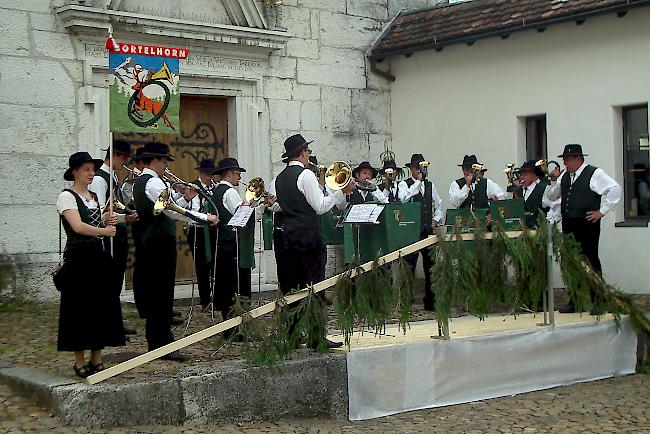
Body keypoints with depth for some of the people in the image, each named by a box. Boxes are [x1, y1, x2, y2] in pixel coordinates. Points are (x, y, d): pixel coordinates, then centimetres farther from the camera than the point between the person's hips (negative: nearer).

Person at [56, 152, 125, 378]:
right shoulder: (67, 197, -8)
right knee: (79, 307, -3)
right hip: (78, 256, -7)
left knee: (102, 306, 6)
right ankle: (79, 362, 6)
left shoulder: (94, 196, 15)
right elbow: (78, 227, -22)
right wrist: (104, 230, -29)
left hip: (98, 255, 7)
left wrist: (108, 223, 2)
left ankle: (96, 359, 14)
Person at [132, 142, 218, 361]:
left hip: (150, 243, 11)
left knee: (154, 294, 13)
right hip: (160, 244, -11)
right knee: (163, 294, -8)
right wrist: (205, 217, -19)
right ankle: (163, 344, -6)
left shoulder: (140, 182, 18)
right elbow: (172, 211, -23)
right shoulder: (153, 182, -14)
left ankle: (155, 342, 19)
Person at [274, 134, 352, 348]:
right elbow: (320, 207, -15)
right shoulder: (305, 175, -11)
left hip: (289, 235, 8)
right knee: (314, 284, -6)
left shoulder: (280, 178, 13)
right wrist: (342, 192, -8)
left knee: (293, 283, 12)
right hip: (309, 236, -8)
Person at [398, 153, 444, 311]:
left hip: (428, 230, 5)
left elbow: (439, 204, 24)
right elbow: (404, 198, -22)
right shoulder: (404, 184, -1)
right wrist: (418, 181, -18)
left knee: (430, 265, 7)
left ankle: (430, 301, 15)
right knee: (409, 265, -5)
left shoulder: (430, 185, 15)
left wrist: (435, 220, 9)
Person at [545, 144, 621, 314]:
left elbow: (615, 189, -11)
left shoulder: (594, 174, -5)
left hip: (587, 225, -7)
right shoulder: (564, 176, 15)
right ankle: (574, 302, 18)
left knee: (591, 261, -4)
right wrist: (554, 181, 3)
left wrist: (602, 211, -11)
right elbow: (551, 196, 21)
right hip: (568, 226, 7)